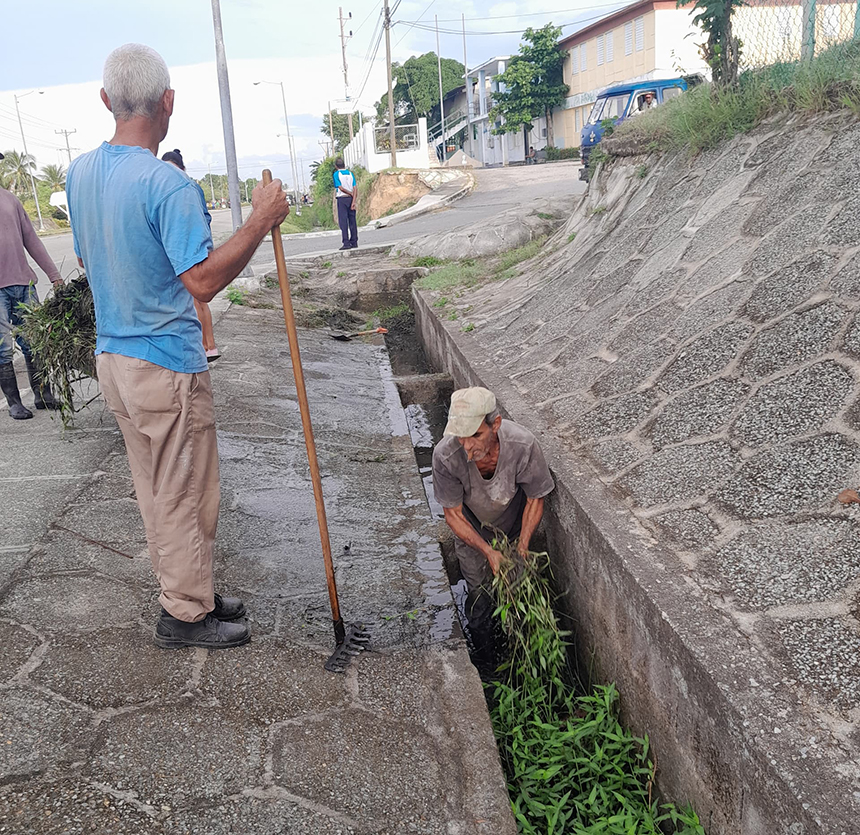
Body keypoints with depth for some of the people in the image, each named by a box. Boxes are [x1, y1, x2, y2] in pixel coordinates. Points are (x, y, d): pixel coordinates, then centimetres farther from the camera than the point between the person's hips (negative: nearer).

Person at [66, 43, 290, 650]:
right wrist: (261, 221, -21)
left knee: (156, 489, 18)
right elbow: (203, 281, -26)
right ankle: (185, 615, 18)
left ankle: (188, 592, 32)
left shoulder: (80, 173, 6)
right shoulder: (167, 185, -20)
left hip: (113, 358, 9)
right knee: (186, 494, 5)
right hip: (168, 365, -9)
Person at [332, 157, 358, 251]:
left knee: (343, 222, -4)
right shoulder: (350, 173, 8)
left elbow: (340, 188, -11)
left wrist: (351, 193, 0)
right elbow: (355, 188, -1)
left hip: (342, 199, -4)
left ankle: (346, 243, -11)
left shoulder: (336, 174, -4)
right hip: (351, 198, 4)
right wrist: (353, 202, -5)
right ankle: (354, 242, 12)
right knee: (352, 221, 9)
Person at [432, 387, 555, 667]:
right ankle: (486, 664, 32)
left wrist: (522, 546, -25)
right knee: (481, 594, 4)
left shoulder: (523, 445, -37)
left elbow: (535, 499, -18)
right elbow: (453, 514, -23)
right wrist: (488, 552, -30)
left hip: (513, 524, 1)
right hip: (471, 529, -1)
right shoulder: (446, 455, -38)